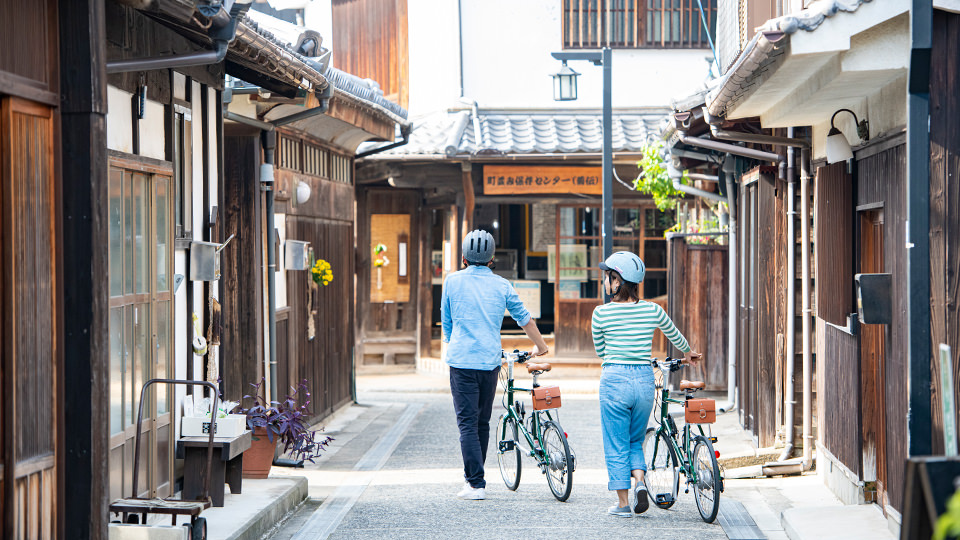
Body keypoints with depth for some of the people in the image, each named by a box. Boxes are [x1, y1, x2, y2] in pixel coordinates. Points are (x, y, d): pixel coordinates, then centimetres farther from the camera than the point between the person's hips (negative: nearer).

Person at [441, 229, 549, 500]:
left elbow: (446, 321, 11)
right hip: (490, 361, 3)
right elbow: (525, 319, 16)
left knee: (467, 423, -3)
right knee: (482, 422, 16)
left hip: (461, 361, -3)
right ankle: (473, 475, 26)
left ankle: (476, 484, -9)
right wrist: (540, 346, 32)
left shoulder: (453, 281, 2)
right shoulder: (501, 285, 6)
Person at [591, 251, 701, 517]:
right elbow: (676, 337, 18)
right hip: (645, 379, 3)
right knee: (636, 441, 20)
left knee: (616, 446, 8)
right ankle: (639, 481, -5)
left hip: (614, 379, -3)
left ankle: (623, 503, 10)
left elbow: (600, 350, 8)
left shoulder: (601, 313, -8)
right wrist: (688, 354, 39)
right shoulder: (652, 310, 0)